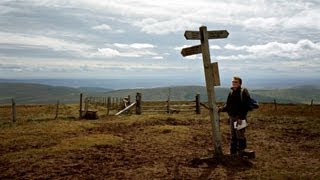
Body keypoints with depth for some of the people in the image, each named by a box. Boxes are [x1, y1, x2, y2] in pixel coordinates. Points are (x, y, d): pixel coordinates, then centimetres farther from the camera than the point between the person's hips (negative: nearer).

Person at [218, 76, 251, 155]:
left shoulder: (243, 92, -11)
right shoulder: (231, 92, 12)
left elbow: (244, 106, -17)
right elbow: (228, 105, 15)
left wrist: (241, 117, -22)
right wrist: (222, 108, -3)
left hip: (239, 118, -8)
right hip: (232, 117, 8)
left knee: (240, 136, -2)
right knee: (233, 136, 16)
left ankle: (241, 153, 8)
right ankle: (232, 152, 26)